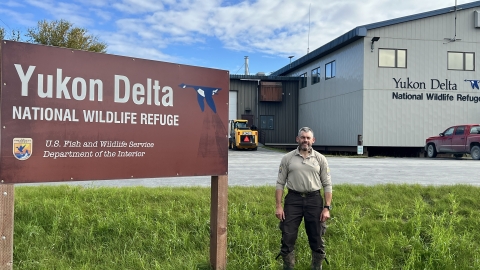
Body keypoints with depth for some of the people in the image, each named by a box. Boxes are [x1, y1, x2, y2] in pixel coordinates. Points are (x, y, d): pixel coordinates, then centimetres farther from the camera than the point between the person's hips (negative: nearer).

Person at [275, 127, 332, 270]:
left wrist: (327, 207, -5)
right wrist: (278, 206, -5)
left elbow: (327, 185, 3)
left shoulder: (320, 159, 3)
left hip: (314, 200, 0)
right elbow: (280, 183, 2)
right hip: (293, 199, 0)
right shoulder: (287, 158, 2)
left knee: (316, 238, 9)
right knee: (288, 237, 4)